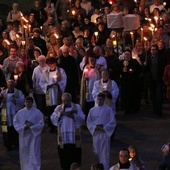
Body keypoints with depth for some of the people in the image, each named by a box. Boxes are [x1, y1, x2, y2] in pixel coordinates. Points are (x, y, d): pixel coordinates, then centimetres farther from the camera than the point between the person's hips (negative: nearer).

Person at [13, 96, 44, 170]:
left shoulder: (37, 112, -2)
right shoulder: (20, 112, 5)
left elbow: (41, 124, -6)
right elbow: (15, 123, 2)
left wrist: (31, 127, -17)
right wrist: (23, 127, -14)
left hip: (34, 136, -3)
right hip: (23, 136, 3)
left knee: (34, 155, -7)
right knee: (24, 155, 9)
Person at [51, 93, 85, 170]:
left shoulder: (77, 107, 2)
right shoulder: (58, 108, 6)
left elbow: (82, 119, -8)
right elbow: (53, 119, -4)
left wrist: (73, 116, -23)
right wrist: (59, 114, -20)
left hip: (74, 137, -1)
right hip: (63, 138, 1)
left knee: (75, 157, 1)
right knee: (64, 157, 4)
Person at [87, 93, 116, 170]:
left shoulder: (108, 110, -3)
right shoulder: (92, 110, 6)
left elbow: (113, 123, -3)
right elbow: (89, 122, 7)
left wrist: (104, 128, -13)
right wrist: (95, 127, -11)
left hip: (105, 134, -3)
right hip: (96, 134, 3)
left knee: (105, 154, -4)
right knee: (97, 152, 10)